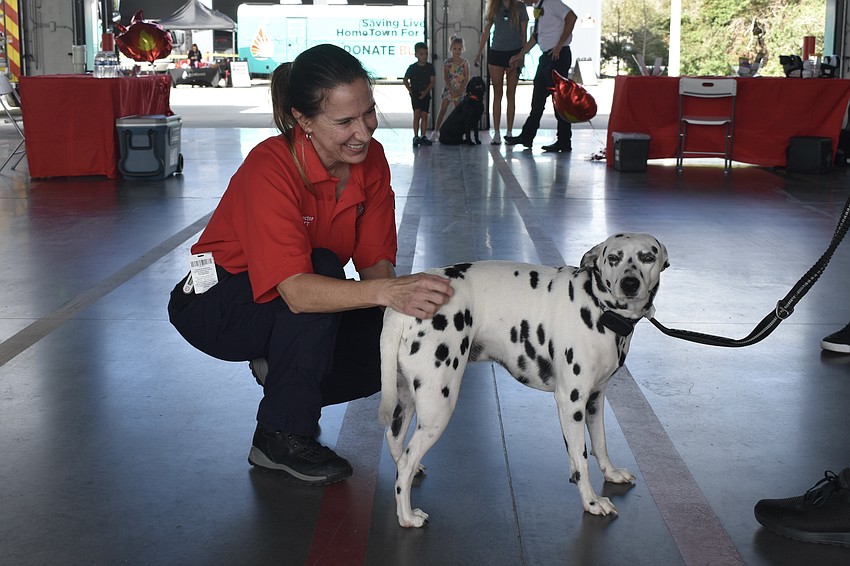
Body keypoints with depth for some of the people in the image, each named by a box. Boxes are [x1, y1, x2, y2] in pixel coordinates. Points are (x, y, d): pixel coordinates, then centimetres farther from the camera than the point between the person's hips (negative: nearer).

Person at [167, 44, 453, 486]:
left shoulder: (371, 159, -12)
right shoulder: (269, 168, -31)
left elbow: (376, 262, -14)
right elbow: (296, 290, -43)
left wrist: (406, 303, -36)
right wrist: (387, 292, -56)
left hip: (296, 309, 5)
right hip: (216, 303, -5)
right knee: (323, 266, -34)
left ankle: (281, 367, 9)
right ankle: (280, 437, -21)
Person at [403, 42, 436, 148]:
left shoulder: (430, 67, 1)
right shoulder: (412, 68, 0)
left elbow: (433, 80, -3)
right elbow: (405, 80, 9)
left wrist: (425, 92, -14)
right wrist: (410, 90, -5)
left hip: (426, 94, 2)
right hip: (415, 94, -2)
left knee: (424, 115, 2)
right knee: (417, 113, -11)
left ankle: (423, 136, 9)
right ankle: (416, 136, -10)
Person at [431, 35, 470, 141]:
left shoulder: (465, 63, -1)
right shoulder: (447, 62, -2)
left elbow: (467, 79, -5)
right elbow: (445, 77, -7)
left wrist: (459, 91, -14)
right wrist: (451, 90, -16)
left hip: (460, 90, 0)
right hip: (448, 89, 0)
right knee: (442, 111, 0)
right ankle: (436, 131, 3)